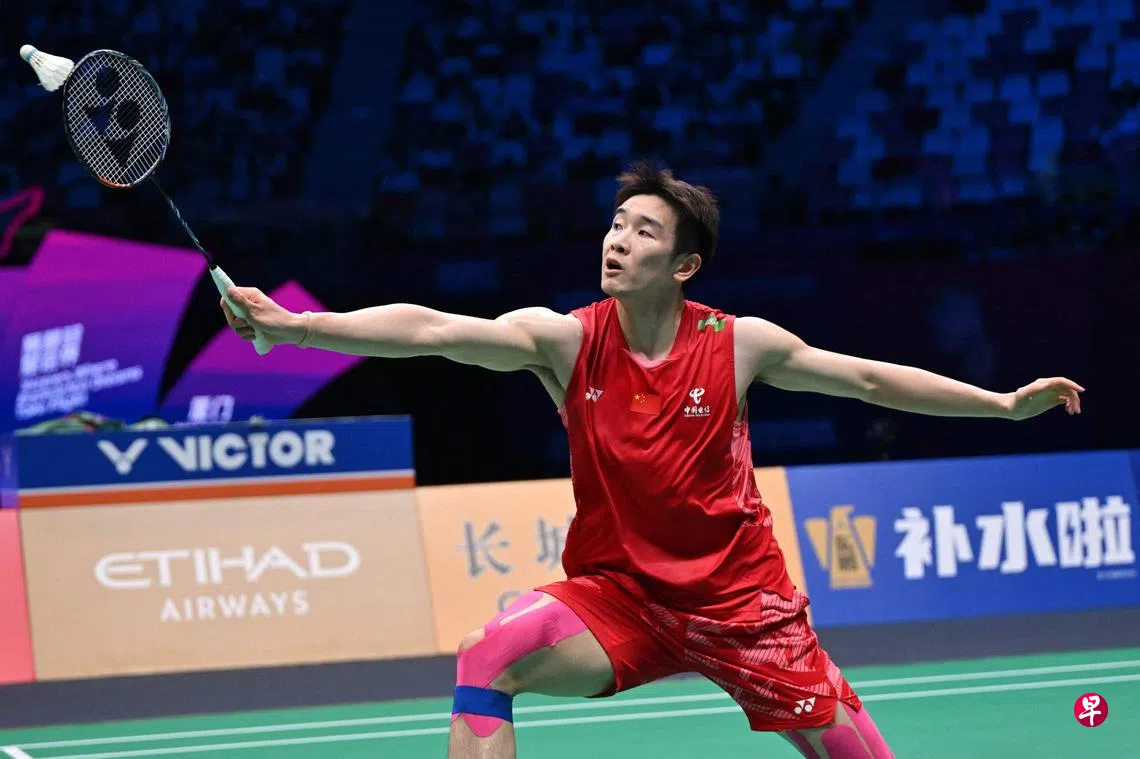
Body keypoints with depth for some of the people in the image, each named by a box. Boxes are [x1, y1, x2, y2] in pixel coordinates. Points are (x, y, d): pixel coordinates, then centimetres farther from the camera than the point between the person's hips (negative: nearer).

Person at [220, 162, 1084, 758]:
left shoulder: (742, 343, -7)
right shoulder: (565, 339, -9)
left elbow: (868, 378, 6)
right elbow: (431, 330, -21)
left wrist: (1003, 402, 8)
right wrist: (293, 324, -33)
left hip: (740, 601, 0)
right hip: (617, 597, 0)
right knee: (488, 657, -27)